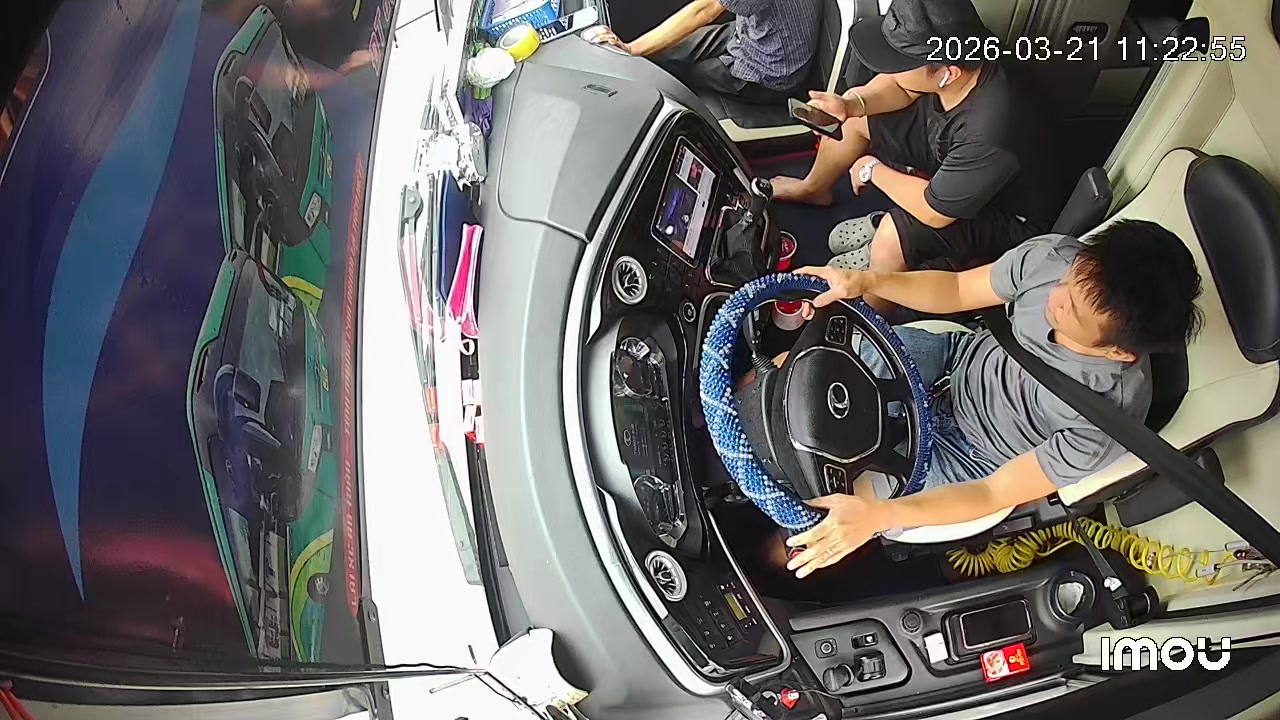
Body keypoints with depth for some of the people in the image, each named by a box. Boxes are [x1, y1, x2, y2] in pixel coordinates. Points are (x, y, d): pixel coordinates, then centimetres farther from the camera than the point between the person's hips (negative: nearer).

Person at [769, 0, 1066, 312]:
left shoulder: (991, 129, -43)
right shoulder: (956, 56, -23)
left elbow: (934, 211, -30)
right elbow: (900, 87, 0)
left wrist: (872, 170, -16)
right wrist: (852, 104, -20)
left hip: (1009, 216, -7)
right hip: (951, 159, 8)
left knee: (893, 236, -32)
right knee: (854, 119, 7)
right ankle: (814, 188, 37)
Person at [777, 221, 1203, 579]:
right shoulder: (1054, 257, -26)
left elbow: (993, 495, -27)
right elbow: (957, 291, -7)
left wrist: (877, 514, -40)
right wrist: (866, 283, -25)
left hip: (972, 454, -3)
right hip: (962, 359, 4)